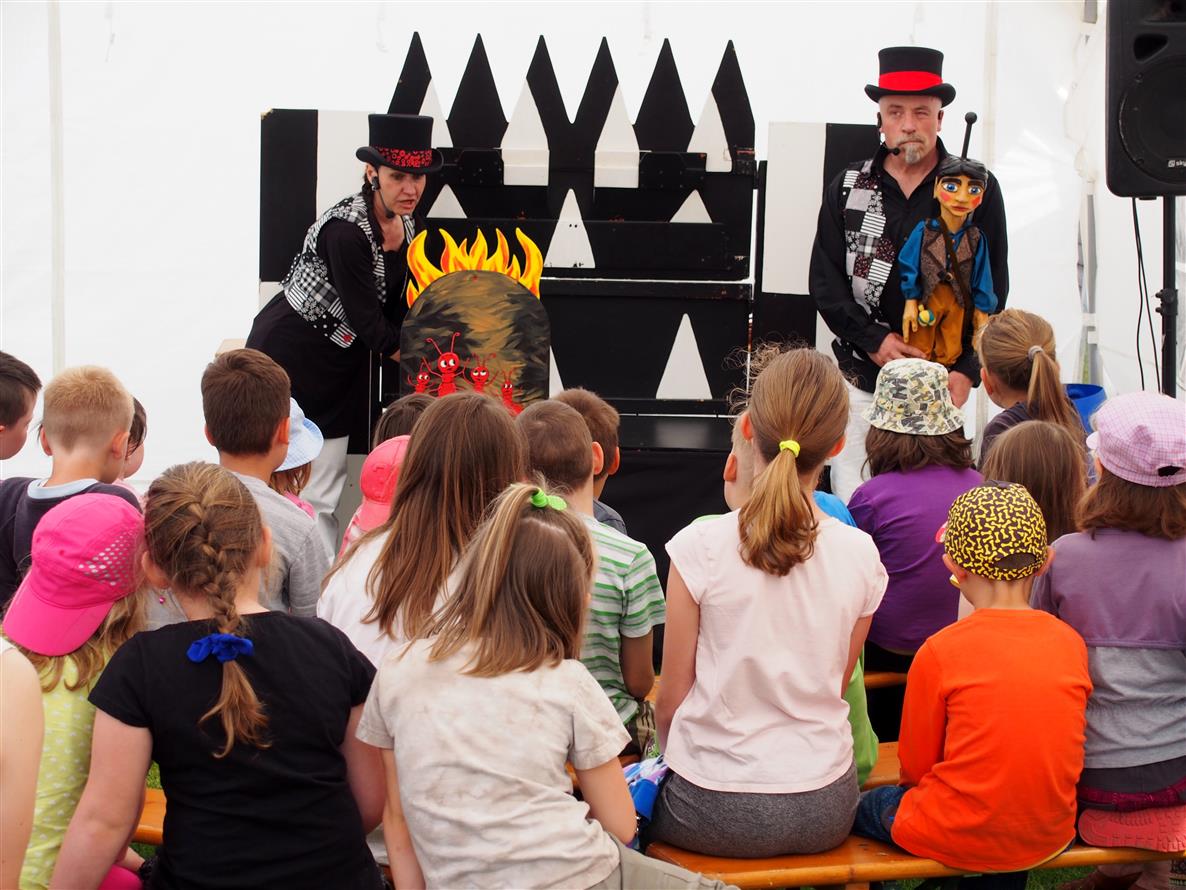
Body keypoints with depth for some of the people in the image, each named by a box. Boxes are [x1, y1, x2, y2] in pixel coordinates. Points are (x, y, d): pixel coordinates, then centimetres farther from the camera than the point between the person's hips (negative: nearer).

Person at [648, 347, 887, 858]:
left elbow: (670, 702, -7)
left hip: (712, 814, -3)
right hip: (824, 813, 4)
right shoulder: (860, 555, -6)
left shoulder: (701, 546, -16)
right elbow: (834, 689, 6)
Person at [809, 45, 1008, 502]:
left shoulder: (977, 189, 4)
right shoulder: (848, 187, 9)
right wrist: (873, 339, -8)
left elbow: (993, 288, 3)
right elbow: (824, 279, 6)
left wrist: (967, 370, -7)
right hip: (862, 379, 2)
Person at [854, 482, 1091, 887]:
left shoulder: (941, 652, -16)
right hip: (1050, 838, 4)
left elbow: (914, 765, -4)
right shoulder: (1071, 643, -4)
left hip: (961, 838, -4)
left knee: (862, 806, 20)